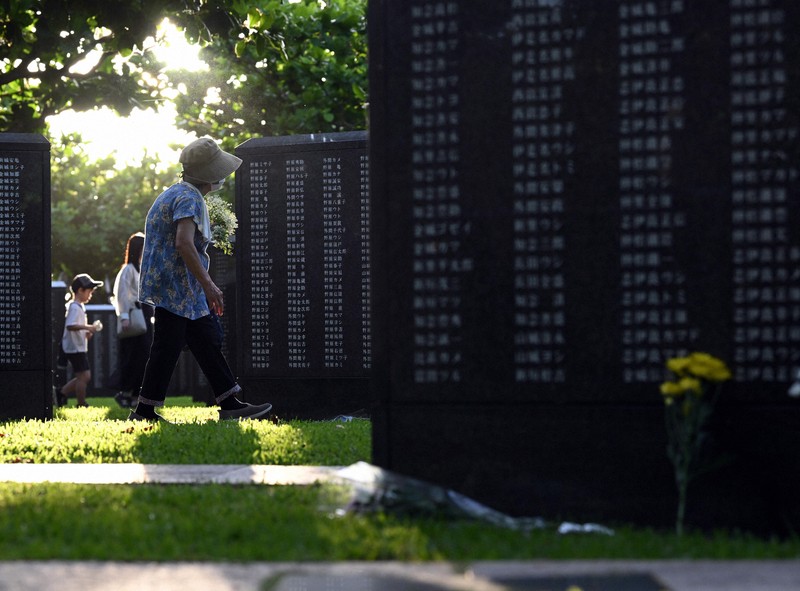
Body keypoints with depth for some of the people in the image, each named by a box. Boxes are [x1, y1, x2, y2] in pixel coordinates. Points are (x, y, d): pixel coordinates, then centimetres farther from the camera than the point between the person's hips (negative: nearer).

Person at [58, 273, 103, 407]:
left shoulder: (80, 306, 17)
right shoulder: (75, 307, -16)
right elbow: (70, 326, -29)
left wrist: (86, 333, 11)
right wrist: (88, 327, -31)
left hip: (80, 347, 10)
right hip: (75, 348, -10)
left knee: (85, 376, 14)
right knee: (83, 376, -7)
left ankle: (62, 393, 18)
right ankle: (82, 405, -1)